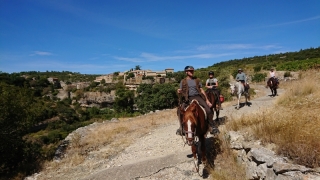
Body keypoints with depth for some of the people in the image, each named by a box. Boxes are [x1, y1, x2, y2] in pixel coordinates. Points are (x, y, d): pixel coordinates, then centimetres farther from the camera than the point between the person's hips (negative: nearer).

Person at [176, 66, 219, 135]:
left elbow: (202, 90, 14)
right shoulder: (183, 81, 9)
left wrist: (207, 100, 10)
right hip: (188, 99, -1)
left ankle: (212, 126, 1)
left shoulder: (197, 80, 13)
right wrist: (179, 91, -15)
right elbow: (181, 91, 10)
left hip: (197, 97, 1)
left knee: (208, 110, -18)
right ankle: (182, 127, -1)